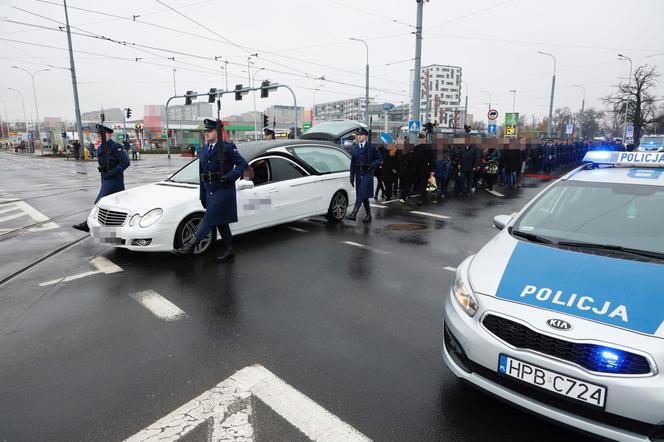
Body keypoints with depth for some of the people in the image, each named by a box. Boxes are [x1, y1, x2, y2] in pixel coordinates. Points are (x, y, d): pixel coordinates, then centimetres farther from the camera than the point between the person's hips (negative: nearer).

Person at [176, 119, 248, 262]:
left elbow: (243, 164, -9)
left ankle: (191, 245, -5)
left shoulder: (227, 147, -7)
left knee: (209, 219, -9)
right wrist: (203, 195, 15)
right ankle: (229, 250, 21)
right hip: (210, 191, 7)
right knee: (220, 222, 11)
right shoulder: (203, 149, 14)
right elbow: (202, 173, 16)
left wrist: (229, 176, -21)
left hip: (223, 190, -7)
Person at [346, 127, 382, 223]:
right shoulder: (354, 148, 12)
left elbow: (379, 159, 4)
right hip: (358, 174, 5)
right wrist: (352, 177, 9)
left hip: (367, 174, -5)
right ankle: (368, 215, 20)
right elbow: (352, 164, 13)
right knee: (363, 196, 9)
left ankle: (354, 213, -20)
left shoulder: (371, 147, 0)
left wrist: (372, 165, -13)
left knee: (361, 194, -15)